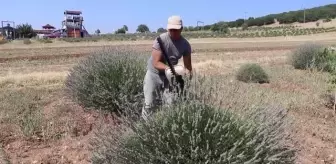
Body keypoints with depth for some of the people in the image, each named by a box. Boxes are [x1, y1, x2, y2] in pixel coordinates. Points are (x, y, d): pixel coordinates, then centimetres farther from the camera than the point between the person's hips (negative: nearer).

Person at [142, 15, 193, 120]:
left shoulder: (185, 45, -12)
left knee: (171, 103, 1)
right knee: (149, 104, 3)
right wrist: (167, 67, -45)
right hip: (154, 74, -3)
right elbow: (156, 63, -26)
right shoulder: (160, 40, -23)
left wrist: (188, 72, -32)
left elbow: (187, 65, -9)